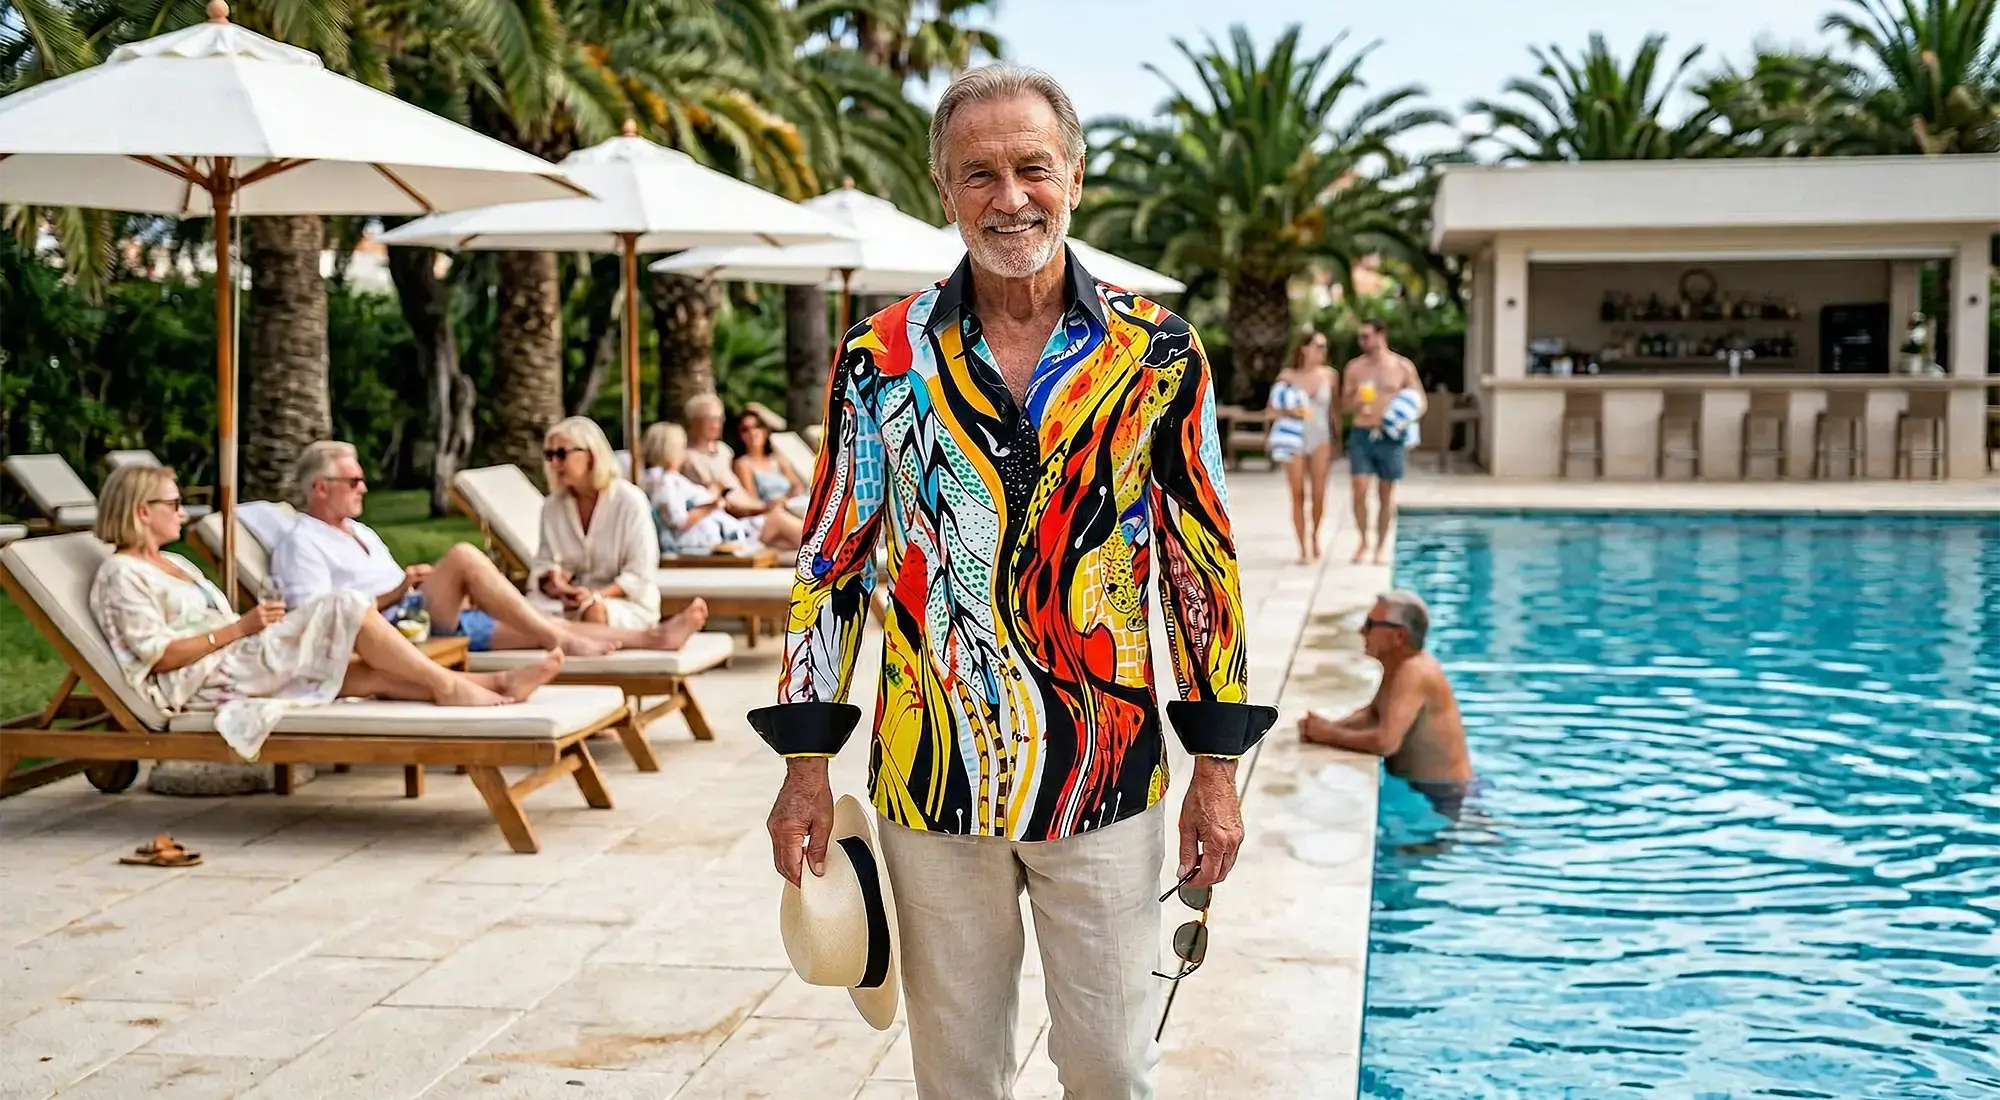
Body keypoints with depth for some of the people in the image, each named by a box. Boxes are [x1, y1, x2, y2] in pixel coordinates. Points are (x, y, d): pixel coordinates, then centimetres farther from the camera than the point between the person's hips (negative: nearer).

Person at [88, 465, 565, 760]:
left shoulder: (176, 564, 26)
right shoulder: (120, 574, -5)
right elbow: (158, 655, -15)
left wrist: (252, 624, 5)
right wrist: (240, 628, -16)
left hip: (238, 665, 9)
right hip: (201, 681, -9)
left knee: (369, 672, -13)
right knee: (343, 605, -21)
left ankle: (495, 683, -25)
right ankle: (445, 685, -20)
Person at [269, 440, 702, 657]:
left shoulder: (360, 532, 28)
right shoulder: (301, 545, -1)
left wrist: (465, 593, 10)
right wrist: (396, 593, -17)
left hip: (426, 618, 9)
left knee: (542, 628, -5)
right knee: (463, 556, -28)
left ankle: (650, 638, -12)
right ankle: (560, 641, -28)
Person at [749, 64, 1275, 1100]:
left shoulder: (1157, 352, -1)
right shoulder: (882, 357, 0)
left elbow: (1204, 562, 3)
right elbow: (832, 562, 4)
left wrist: (1217, 766, 1)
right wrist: (806, 764, 1)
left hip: (1107, 781, 0)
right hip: (933, 780, 1)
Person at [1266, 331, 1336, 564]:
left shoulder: (1329, 375, 2)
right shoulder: (1288, 375, -3)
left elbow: (1334, 408, 9)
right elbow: (1273, 406, 5)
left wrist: (1336, 440, 8)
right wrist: (1287, 411, -16)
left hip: (1320, 438, 1)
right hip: (1295, 439, -1)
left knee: (1319, 495, -1)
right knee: (1298, 495, 0)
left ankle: (1315, 535, 26)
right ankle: (1303, 549, 7)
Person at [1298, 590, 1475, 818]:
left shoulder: (1414, 672, -25)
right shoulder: (1396, 665, 4)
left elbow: (1385, 742, -34)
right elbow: (1372, 715, 12)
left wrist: (1329, 735, -20)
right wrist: (1328, 726, -6)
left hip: (1442, 800, -9)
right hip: (1416, 789, 9)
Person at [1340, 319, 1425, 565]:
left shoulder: (1403, 367, 2)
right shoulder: (1355, 367, 6)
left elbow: (1421, 401, 7)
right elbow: (1344, 405, 12)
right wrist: (1355, 401, -11)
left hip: (1390, 436, -1)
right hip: (1361, 435, 1)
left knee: (1386, 493, 5)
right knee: (1359, 489, -9)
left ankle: (1382, 546, 16)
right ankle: (1363, 541, 8)